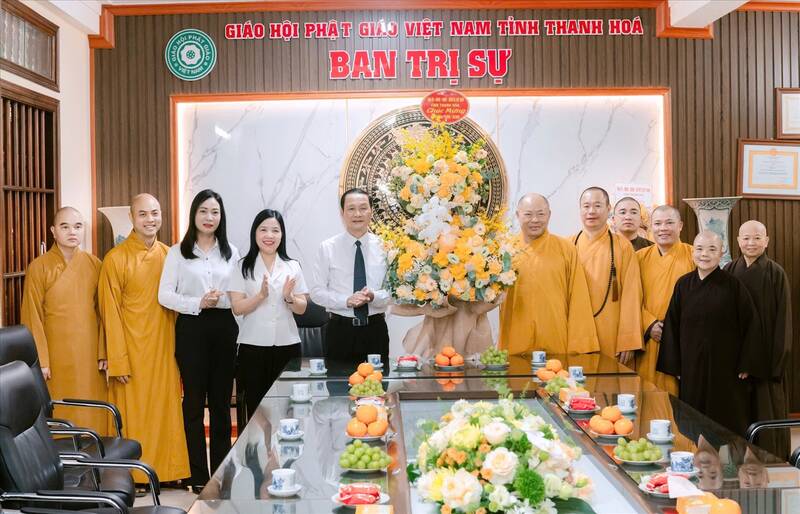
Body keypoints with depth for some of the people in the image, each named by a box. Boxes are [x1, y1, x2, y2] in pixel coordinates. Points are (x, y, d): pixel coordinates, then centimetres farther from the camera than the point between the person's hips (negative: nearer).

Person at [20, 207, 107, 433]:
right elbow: (33, 318, -4)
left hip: (90, 353, 3)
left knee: (93, 413, 6)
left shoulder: (93, 264, 5)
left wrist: (104, 352, 4)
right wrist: (40, 361, -8)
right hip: (57, 355, -3)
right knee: (60, 414, 2)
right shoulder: (39, 267, -4)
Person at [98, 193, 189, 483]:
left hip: (164, 348, 4)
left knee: (166, 410, 9)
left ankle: (167, 470, 20)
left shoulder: (168, 256, 6)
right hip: (132, 351, -4)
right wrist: (118, 360, -11)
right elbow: (110, 313, -8)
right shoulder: (116, 259, -8)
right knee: (134, 413, 3)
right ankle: (134, 476, 15)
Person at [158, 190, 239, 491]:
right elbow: (165, 295, -4)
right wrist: (198, 303, -15)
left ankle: (221, 471, 17)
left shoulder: (231, 252, 10)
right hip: (191, 328, -2)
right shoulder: (178, 252, 3)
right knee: (195, 400, 3)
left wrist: (222, 300, -12)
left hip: (224, 327, 2)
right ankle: (198, 475, 12)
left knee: (221, 400, 7)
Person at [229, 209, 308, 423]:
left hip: (287, 344, 2)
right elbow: (237, 308, -5)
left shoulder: (292, 267, 8)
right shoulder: (243, 267, 1)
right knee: (255, 406, 5)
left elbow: (302, 308, 7)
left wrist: (289, 298, -13)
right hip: (253, 346, -2)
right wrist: (261, 295, -20)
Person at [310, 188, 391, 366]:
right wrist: (347, 301, -17)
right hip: (340, 330, -1)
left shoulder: (383, 246, 1)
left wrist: (373, 297, -19)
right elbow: (317, 292, -2)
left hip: (375, 329, 1)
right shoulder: (327, 248, -1)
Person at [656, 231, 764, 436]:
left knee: (728, 423, 5)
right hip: (691, 368, 2)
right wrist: (674, 365, 4)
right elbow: (672, 325, 6)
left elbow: (751, 324, -3)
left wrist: (746, 365, -6)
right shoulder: (683, 285, 2)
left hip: (726, 368, -2)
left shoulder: (733, 286, -6)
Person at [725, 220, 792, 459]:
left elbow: (782, 319, -4)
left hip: (766, 356, -2)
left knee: (767, 413, 3)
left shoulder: (776, 273, -4)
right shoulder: (729, 272, 3)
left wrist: (777, 359, -9)